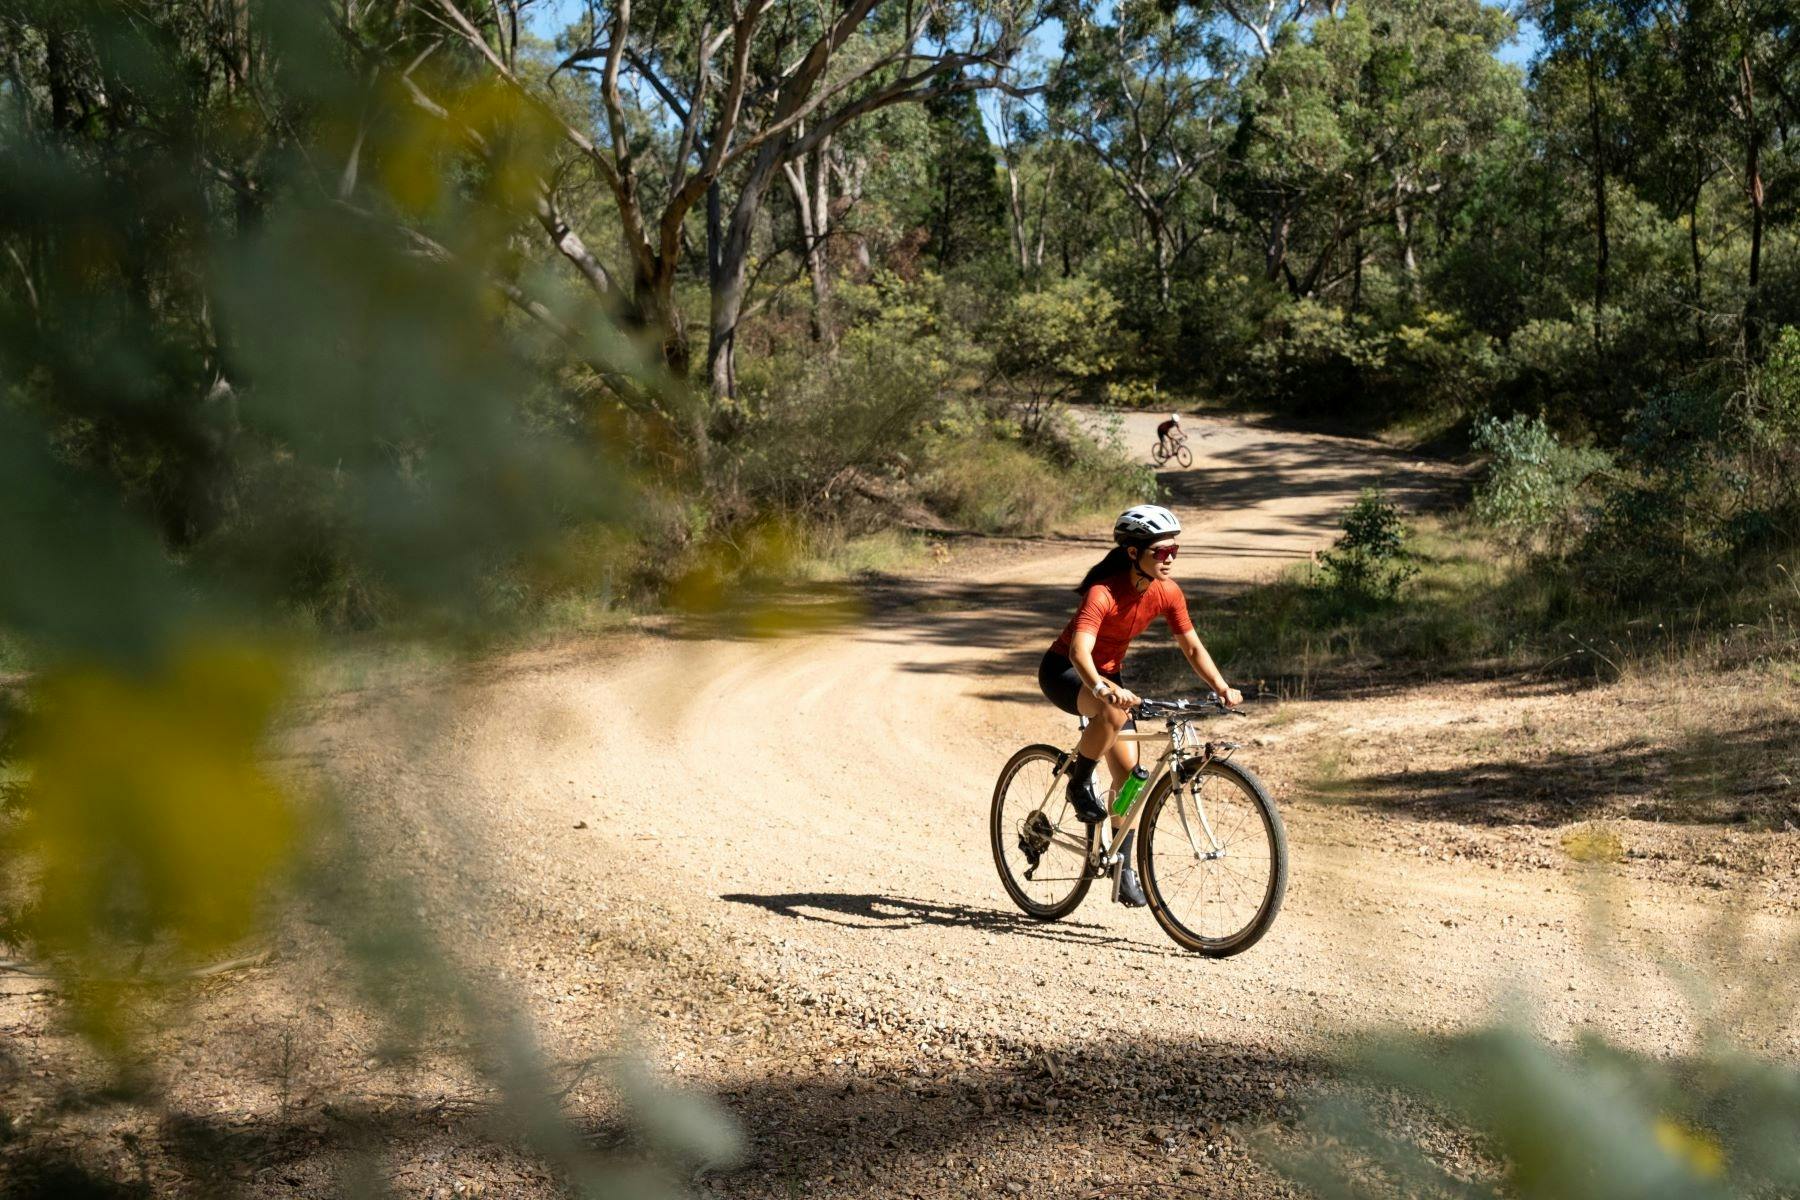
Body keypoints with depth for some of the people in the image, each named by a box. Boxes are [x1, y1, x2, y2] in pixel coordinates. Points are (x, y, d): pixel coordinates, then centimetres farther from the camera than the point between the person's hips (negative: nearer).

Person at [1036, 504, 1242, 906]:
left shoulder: (1167, 593, -11)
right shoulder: (1103, 593, -30)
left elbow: (1192, 647, -2)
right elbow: (1079, 650, -42)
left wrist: (1223, 688, -17)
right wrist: (1102, 688, -60)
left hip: (1108, 675, 7)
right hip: (1063, 671, -7)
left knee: (1129, 773, 0)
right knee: (1115, 709, -39)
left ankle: (1123, 866, 13)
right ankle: (1080, 783, -16)